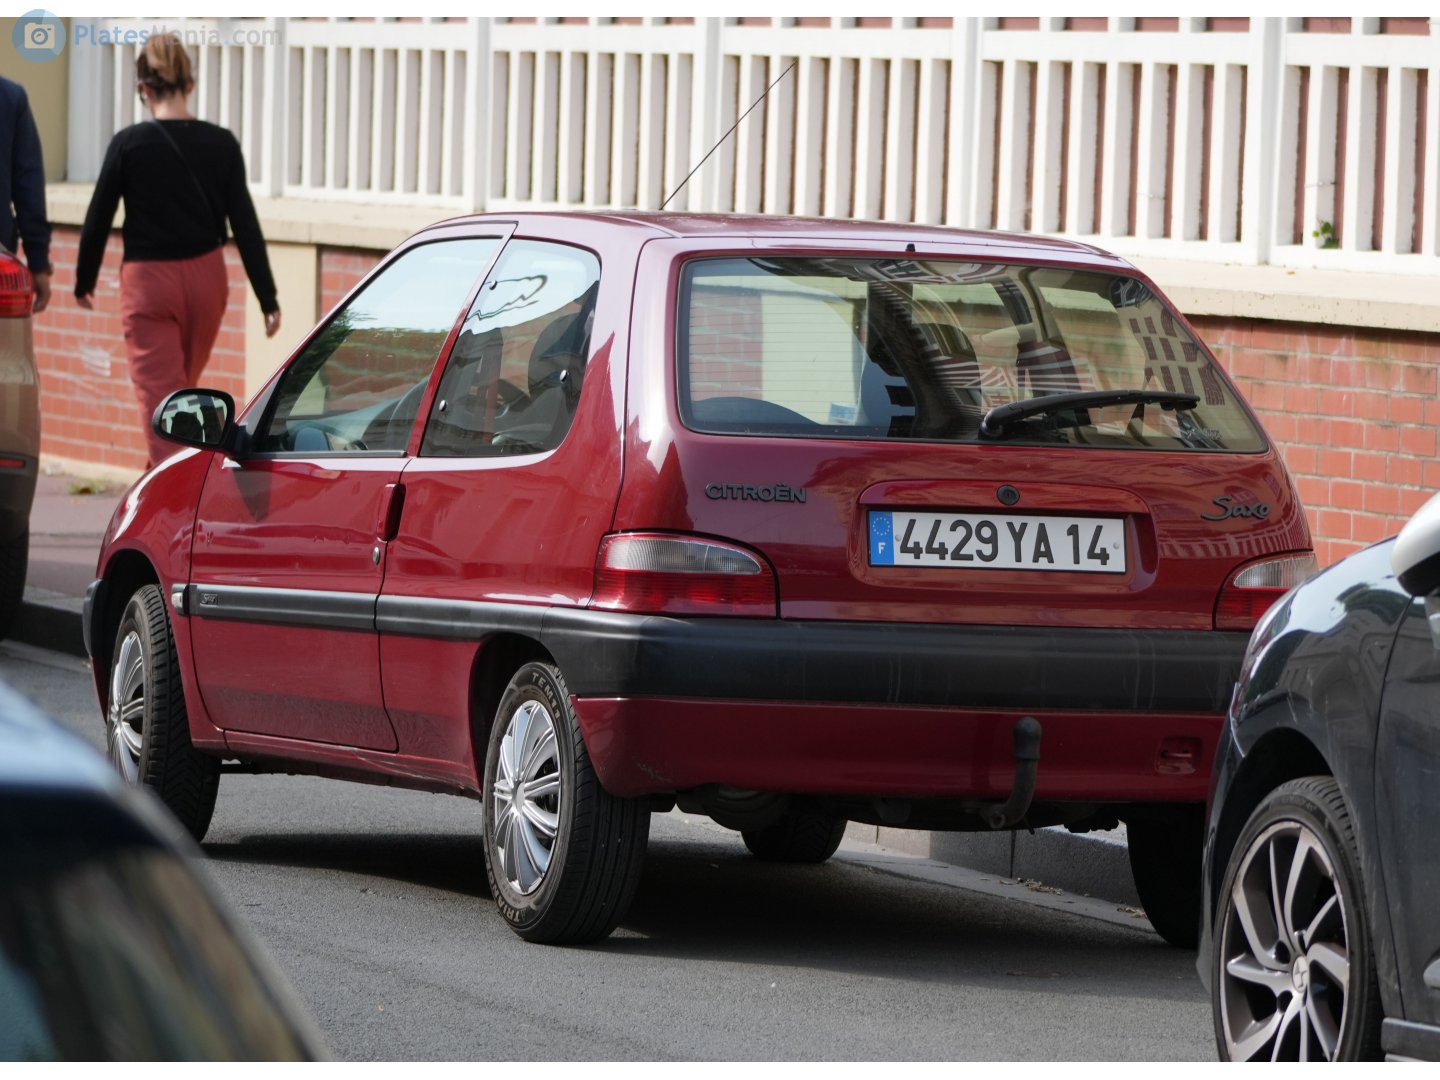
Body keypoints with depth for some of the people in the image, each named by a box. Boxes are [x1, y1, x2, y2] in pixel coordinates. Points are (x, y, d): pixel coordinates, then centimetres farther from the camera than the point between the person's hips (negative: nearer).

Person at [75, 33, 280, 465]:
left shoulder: (129, 144, -11)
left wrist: (84, 280, 12)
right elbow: (245, 226, -3)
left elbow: (98, 219, -4)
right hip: (205, 280, 4)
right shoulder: (220, 145, -4)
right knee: (184, 390, 22)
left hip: (148, 282, -4)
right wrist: (268, 300, 2)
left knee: (159, 398, -2)